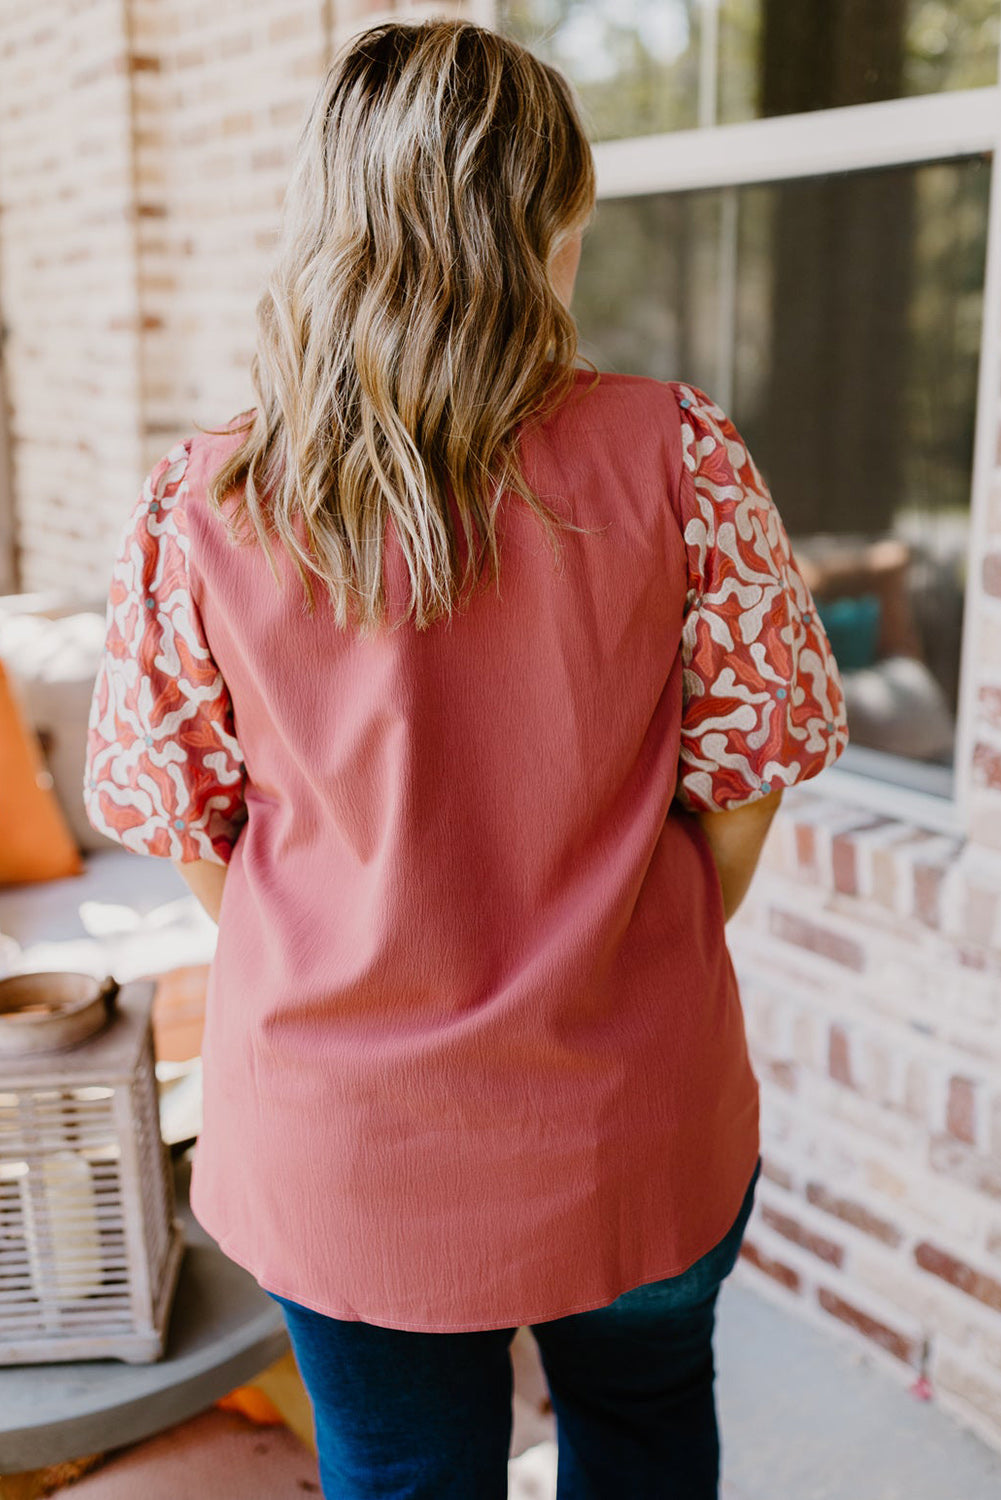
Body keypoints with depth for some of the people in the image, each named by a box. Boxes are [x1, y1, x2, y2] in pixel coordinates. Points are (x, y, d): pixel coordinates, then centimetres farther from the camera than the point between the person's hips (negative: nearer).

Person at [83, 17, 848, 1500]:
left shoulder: (198, 505, -13)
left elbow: (169, 808, -4)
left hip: (333, 1140, 1)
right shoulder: (675, 455, -15)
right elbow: (754, 762, -7)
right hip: (632, 1122, 0)